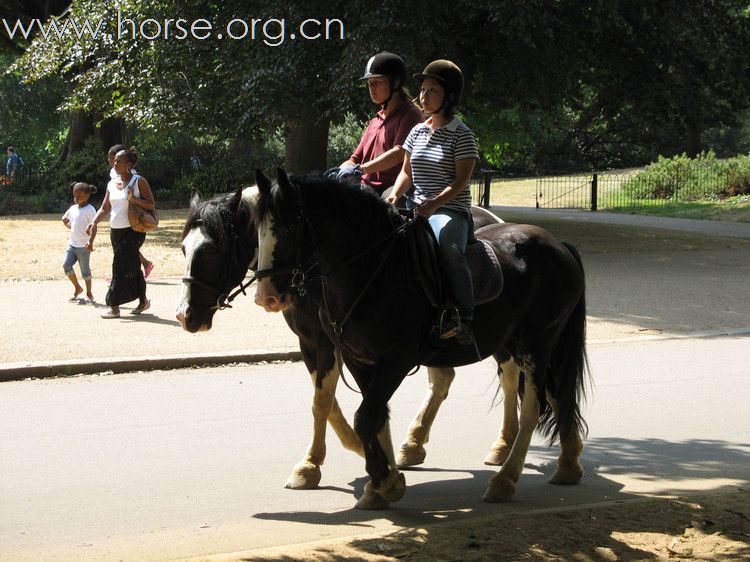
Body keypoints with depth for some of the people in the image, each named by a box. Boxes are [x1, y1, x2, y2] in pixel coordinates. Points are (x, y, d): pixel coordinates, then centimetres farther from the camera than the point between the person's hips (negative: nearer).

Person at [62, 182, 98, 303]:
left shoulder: (89, 210, -13)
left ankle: (89, 293, 17)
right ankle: (77, 288, 13)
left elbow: (94, 227, -18)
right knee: (66, 265, -3)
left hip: (83, 246, -7)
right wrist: (70, 227, 13)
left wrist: (91, 242, -27)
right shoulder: (73, 208, 8)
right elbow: (65, 219, 28)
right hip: (72, 243, 7)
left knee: (85, 270, 2)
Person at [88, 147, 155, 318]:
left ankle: (114, 307, -9)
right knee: (132, 268, 13)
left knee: (121, 268, -11)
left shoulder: (139, 182, -6)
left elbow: (151, 205, -8)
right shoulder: (112, 185, 13)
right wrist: (94, 222, -5)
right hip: (116, 232, 7)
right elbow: (104, 208, 12)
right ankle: (143, 301, 25)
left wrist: (134, 199, -24)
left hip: (133, 231, -7)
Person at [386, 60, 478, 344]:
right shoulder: (417, 131, 15)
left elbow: (460, 181, -11)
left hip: (450, 211, -6)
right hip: (418, 209, 6)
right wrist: (395, 194, -1)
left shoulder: (462, 135, -3)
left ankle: (464, 319, -35)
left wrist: (434, 203, -25)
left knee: (449, 246, -37)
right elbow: (406, 171, 19)